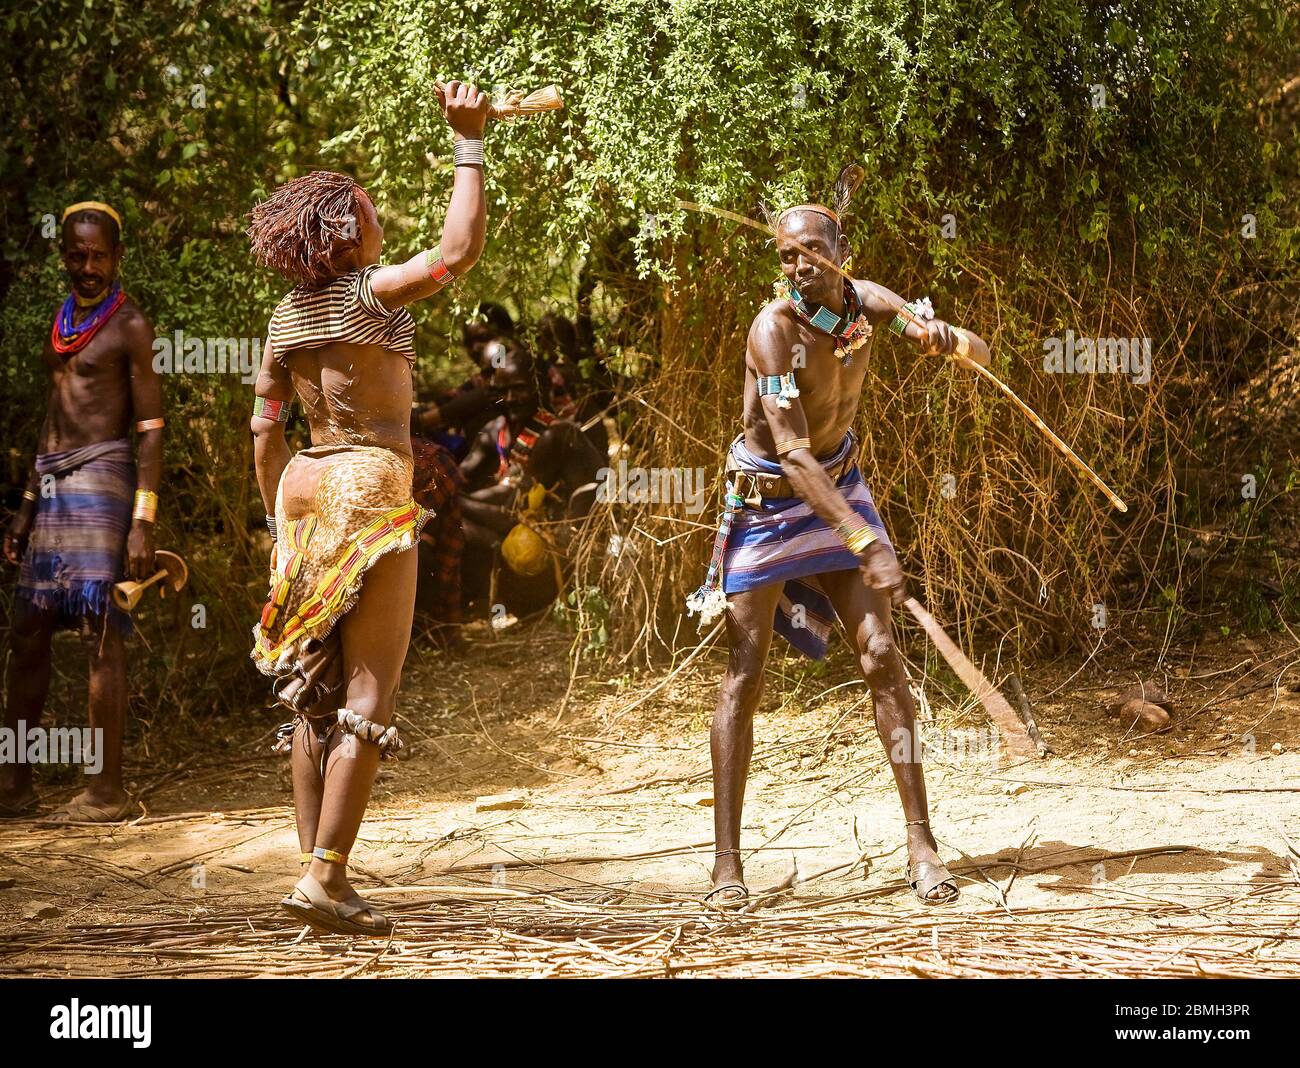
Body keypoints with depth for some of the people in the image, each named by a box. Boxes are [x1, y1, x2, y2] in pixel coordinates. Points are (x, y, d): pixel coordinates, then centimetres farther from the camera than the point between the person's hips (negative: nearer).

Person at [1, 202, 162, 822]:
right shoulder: (61, 323, 18)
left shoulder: (130, 326, -4)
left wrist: (143, 520, -15)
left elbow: (151, 430, -8)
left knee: (101, 633, -10)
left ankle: (106, 792, -8)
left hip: (101, 478, -8)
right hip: (51, 484, 8)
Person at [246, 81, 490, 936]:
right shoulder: (372, 293, -10)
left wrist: (280, 524, 21)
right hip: (372, 489, -7)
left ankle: (319, 873, 10)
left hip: (307, 491, 7)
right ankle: (325, 875, -13)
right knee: (369, 696, -6)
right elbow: (462, 247, -21)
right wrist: (470, 143, -15)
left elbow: (265, 430, 13)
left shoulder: (287, 318, 10)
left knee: (313, 695, 10)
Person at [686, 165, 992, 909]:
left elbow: (982, 355, -6)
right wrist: (866, 543, -39)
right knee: (745, 679, -3)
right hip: (767, 503, -4)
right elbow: (792, 455, -32)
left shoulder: (868, 303, -8)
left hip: (838, 486, 4)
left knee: (881, 657, -5)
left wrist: (946, 337, -32)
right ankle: (728, 862, 2)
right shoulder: (774, 329, -25)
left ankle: (921, 842, -1)